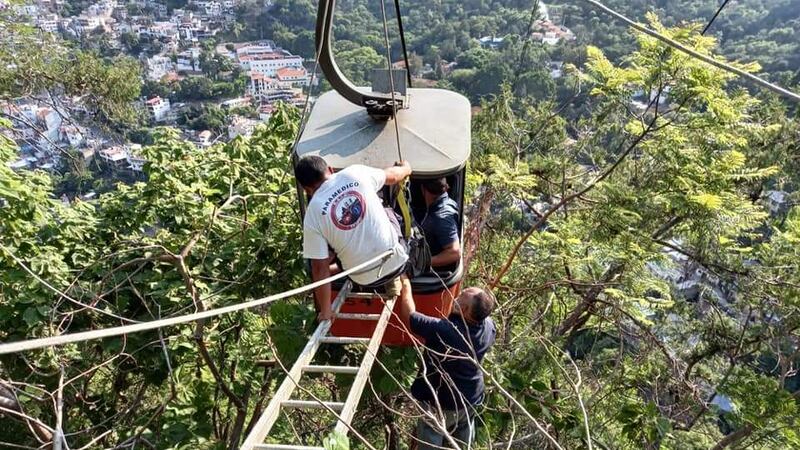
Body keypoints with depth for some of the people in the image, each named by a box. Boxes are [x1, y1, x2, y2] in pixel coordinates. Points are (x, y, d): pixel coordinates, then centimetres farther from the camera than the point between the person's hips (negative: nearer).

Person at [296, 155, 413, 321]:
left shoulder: (312, 215, -12)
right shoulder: (355, 173, -9)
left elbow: (320, 268, -9)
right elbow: (392, 176, 11)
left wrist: (325, 311, 3)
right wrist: (406, 168, 36)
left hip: (366, 279, -1)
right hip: (396, 262, 1)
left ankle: (392, 282, 30)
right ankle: (397, 281, 29)